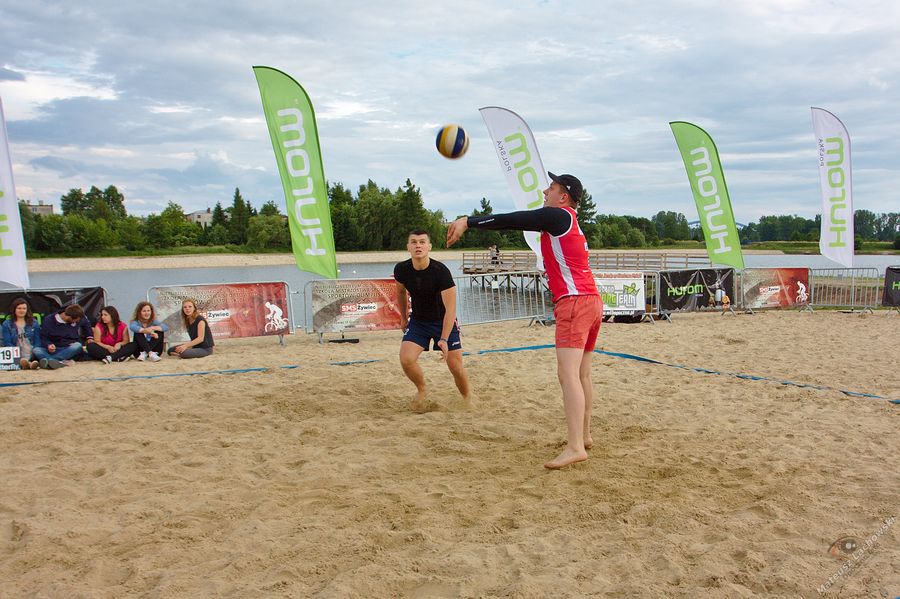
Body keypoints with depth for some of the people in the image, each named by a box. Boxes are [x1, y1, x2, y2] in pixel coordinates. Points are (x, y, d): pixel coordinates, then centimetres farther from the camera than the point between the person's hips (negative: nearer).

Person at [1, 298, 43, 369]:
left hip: (31, 355, 1)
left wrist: (34, 354, -7)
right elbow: (7, 343, 5)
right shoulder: (7, 324, 14)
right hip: (17, 357, -1)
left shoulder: (33, 323, 19)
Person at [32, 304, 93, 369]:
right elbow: (43, 337, 1)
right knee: (36, 350, -30)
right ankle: (61, 362, -55)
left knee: (78, 346, -35)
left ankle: (47, 360, -42)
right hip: (54, 350, 0)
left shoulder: (79, 319, 1)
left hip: (71, 349, 0)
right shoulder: (49, 320, -6)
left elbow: (86, 325, 23)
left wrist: (89, 337, 13)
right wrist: (48, 345, -19)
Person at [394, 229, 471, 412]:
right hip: (418, 321, 3)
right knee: (406, 359, -17)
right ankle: (421, 390, 13)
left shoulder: (441, 271, -26)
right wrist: (404, 317, 18)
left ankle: (467, 399, 23)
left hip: (444, 321, -3)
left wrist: (444, 339, -31)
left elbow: (450, 309, -26)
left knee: (456, 367, -5)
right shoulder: (401, 270, -13)